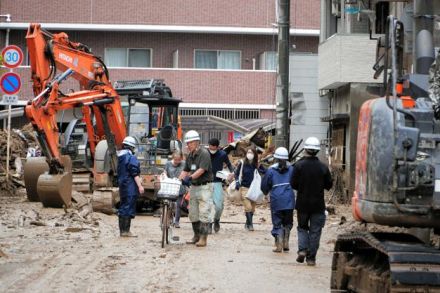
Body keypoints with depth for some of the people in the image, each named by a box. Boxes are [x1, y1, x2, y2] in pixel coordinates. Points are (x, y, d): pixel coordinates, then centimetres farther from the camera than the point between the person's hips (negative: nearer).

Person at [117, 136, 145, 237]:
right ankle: (126, 231, -10)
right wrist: (140, 185, -17)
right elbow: (135, 173, -18)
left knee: (123, 208, 12)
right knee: (129, 207, -8)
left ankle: (122, 230, 15)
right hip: (130, 187, -9)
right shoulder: (131, 157, -13)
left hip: (122, 186, 9)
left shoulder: (120, 157, 15)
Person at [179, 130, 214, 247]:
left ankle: (203, 238, -8)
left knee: (204, 213, -9)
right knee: (193, 213, 11)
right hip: (194, 186, 8)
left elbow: (202, 170, -22)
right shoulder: (190, 156, 12)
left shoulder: (204, 153, -13)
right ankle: (196, 236, 20)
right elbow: (185, 170, 15)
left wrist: (190, 178, -30)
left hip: (205, 186, -8)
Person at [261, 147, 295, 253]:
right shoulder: (291, 169, 2)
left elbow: (264, 186, 3)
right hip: (289, 200, 2)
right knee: (288, 222, 17)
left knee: (277, 223, 5)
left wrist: (266, 192, 25)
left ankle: (279, 245, -4)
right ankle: (286, 242, 10)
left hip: (276, 200, -2)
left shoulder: (271, 170, -2)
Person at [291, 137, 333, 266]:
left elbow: (293, 184, -8)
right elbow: (329, 185, 1)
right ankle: (311, 257, 6)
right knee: (315, 231, 7)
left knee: (302, 227, 17)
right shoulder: (323, 167, -6)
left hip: (302, 203, 0)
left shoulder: (299, 165, -10)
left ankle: (302, 249, -3)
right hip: (318, 204, 0)